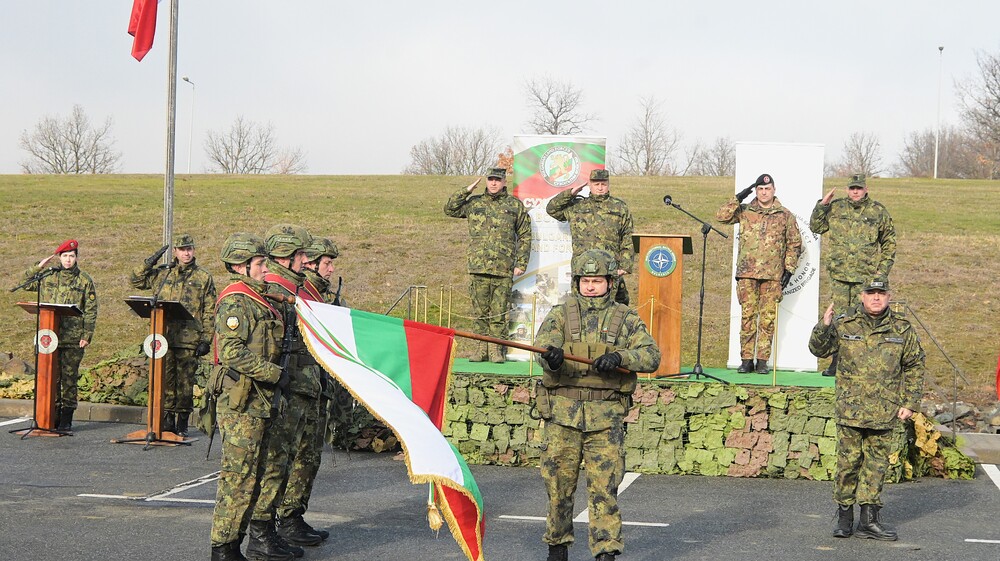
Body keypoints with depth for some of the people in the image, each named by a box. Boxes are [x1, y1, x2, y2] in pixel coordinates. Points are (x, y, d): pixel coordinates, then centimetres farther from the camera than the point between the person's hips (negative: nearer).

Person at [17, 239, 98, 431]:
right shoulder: (48, 276, 11)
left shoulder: (85, 280, 4)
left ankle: (66, 419, 6)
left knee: (69, 378, 0)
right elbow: (25, 283, 13)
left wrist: (87, 335, -5)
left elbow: (91, 311, 2)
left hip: (73, 339, -2)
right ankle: (53, 416, 11)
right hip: (50, 336, 2)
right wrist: (38, 267, 3)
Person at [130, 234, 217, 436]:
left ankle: (182, 422, 8)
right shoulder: (162, 273, 13)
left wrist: (206, 340, -4)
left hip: (189, 340, -2)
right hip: (164, 337, 2)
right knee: (165, 380, 4)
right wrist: (150, 262, 5)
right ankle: (167, 419, 11)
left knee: (185, 382, 1)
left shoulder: (203, 277, 6)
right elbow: (135, 280, 18)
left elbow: (210, 312, 3)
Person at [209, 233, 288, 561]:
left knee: (253, 475, 13)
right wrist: (275, 374, -18)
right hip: (241, 404, -10)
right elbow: (232, 352, -23)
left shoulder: (258, 300, 18)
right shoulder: (235, 301, -13)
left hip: (260, 403, 10)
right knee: (238, 477, -7)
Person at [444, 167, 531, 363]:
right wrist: (467, 190, 2)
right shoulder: (474, 203, 13)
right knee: (479, 311, 4)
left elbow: (525, 236, 9)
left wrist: (521, 264, 2)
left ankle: (496, 349, 6)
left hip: (504, 270, -2)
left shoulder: (515, 205, 8)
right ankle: (481, 347, 10)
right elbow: (449, 209, 10)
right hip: (478, 267, 2)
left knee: (500, 311, 0)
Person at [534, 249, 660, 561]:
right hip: (563, 413, 1)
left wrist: (619, 357, -21)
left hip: (606, 417, -1)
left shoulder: (625, 319, 8)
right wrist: (552, 357, -33)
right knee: (559, 485, 8)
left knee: (604, 488, -6)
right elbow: (544, 348, -9)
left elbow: (651, 356, -3)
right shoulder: (560, 315, 8)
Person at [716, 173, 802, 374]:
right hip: (747, 273, 0)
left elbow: (794, 244, 12)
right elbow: (721, 216, -1)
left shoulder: (785, 216, 9)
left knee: (767, 318, 0)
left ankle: (762, 361, 4)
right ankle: (746, 360, 4)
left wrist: (789, 269, 4)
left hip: (772, 275, 0)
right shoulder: (744, 212, 10)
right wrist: (738, 198, -5)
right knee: (747, 316, 0)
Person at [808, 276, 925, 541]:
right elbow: (819, 350, 8)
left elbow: (914, 367, 10)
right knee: (848, 462, 1)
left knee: (877, 464, 5)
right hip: (850, 408, -1)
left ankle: (869, 520, 11)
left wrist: (910, 403, 5)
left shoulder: (902, 330, 4)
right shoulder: (844, 325, 2)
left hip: (886, 413, 1)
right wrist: (823, 328, -12)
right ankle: (844, 516, 12)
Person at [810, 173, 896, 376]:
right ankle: (836, 362, 12)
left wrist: (883, 269, 3)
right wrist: (822, 205, -2)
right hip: (839, 274, 2)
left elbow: (889, 243, 10)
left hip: (866, 276, -2)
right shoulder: (835, 208, 8)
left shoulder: (878, 211, 4)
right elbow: (815, 227, 11)